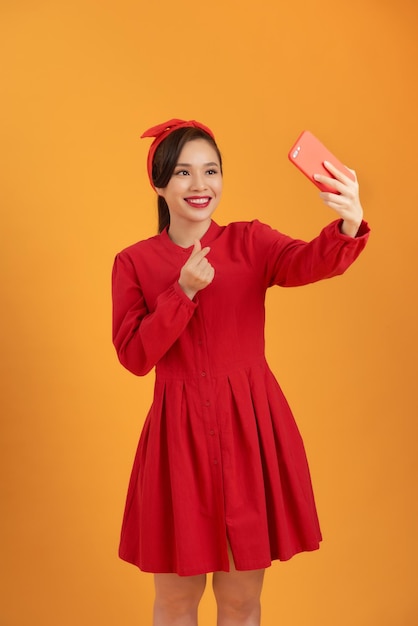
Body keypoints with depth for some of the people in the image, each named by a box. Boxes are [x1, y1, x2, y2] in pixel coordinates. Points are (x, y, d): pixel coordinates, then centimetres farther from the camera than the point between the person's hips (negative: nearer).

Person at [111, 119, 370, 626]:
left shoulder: (251, 242, 1)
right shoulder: (133, 262, 2)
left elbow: (308, 263, -20)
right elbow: (134, 357, -7)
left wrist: (349, 226, -42)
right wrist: (184, 291, -19)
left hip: (252, 427, 0)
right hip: (179, 432, 0)